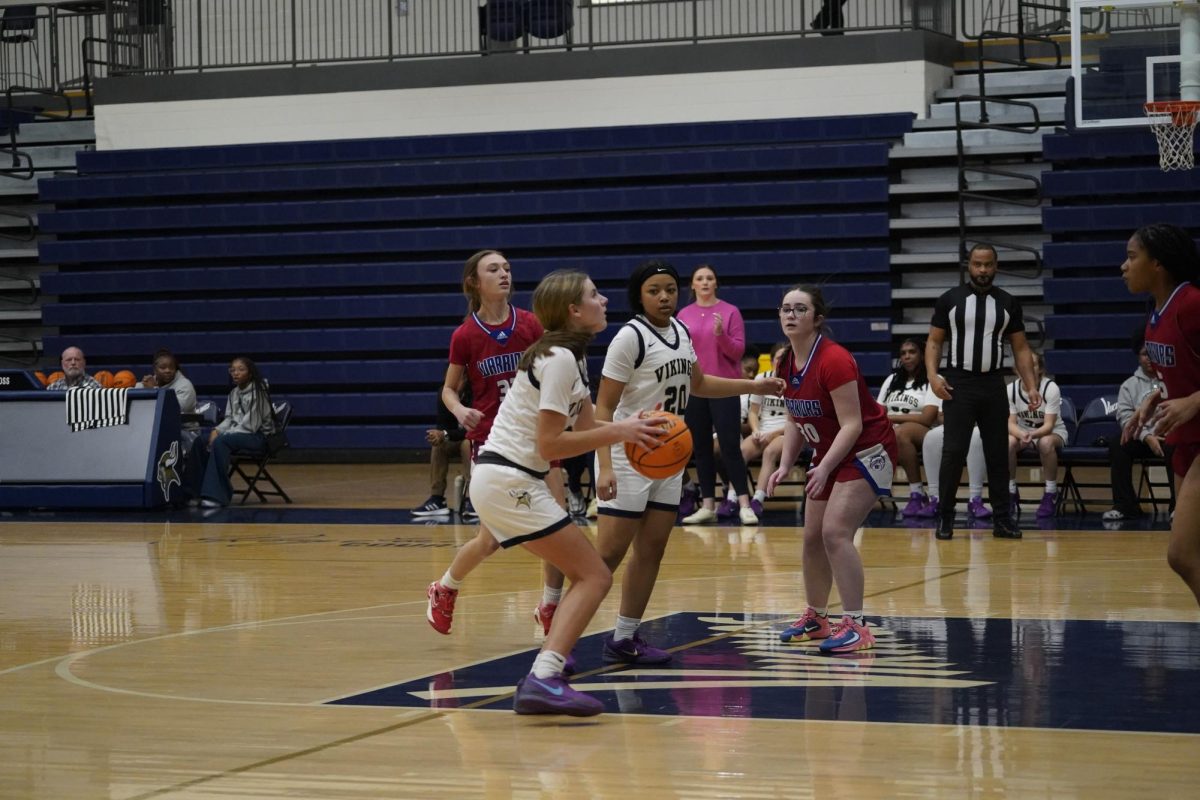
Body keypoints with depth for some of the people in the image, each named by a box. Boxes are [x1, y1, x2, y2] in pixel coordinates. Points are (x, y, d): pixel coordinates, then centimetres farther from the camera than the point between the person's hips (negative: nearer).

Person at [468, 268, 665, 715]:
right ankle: (542, 682, -24)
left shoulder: (569, 358, 16)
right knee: (595, 577, -11)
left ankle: (545, 673, 14)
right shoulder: (560, 360, -15)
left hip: (498, 480, 10)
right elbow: (550, 445, -19)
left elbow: (587, 427, 15)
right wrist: (617, 431, -17)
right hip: (510, 482, -10)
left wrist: (631, 428, -2)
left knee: (585, 574, 17)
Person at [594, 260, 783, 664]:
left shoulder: (680, 331, 8)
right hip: (627, 454, -8)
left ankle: (624, 638, 15)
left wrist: (754, 386, 24)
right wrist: (605, 467, -27)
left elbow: (696, 384, 27)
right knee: (609, 552, -12)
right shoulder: (630, 337, -15)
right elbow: (603, 407, -17)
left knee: (651, 548, 7)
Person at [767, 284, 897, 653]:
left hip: (868, 450, -9)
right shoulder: (787, 365, 1)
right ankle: (815, 618, 29)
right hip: (830, 453, 9)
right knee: (812, 536, 12)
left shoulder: (833, 360, -24)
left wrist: (824, 467, -33)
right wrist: (785, 465, 2)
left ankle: (855, 626, -18)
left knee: (835, 532, -21)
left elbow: (852, 423, -25)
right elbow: (797, 421, 13)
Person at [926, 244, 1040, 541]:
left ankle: (1002, 519, 10)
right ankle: (945, 518, 3)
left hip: (994, 385, 2)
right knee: (953, 452, -5)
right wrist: (933, 375, -13)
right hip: (959, 384, -2)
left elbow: (1021, 348, 8)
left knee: (998, 453, 5)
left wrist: (1030, 386, -3)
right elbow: (934, 341, 4)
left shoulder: (1009, 303, 6)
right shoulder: (949, 300, 1)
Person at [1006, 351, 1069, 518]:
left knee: (1046, 442, -39)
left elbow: (1049, 425, -23)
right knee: (1008, 442, -31)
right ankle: (1011, 493, -14)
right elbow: (1011, 423, -14)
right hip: (1022, 431, 3)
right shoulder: (1011, 389, -12)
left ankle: (1051, 494, -21)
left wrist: (1032, 434, -45)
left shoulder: (1051, 388, -21)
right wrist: (1022, 435, -37)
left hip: (1052, 432, -2)